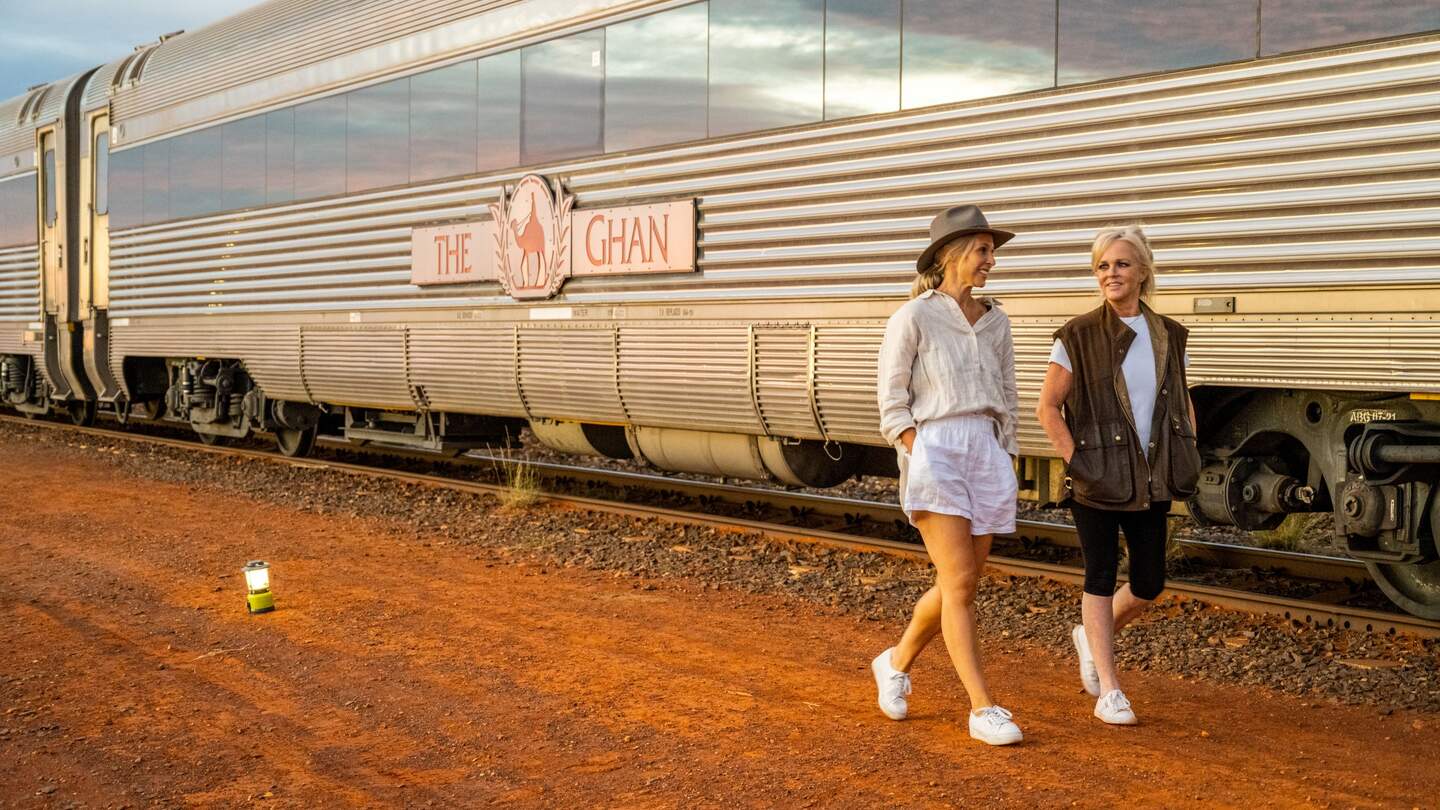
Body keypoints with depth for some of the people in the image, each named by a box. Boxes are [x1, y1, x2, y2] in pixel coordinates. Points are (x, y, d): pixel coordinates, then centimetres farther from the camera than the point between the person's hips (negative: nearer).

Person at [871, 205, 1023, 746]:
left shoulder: (995, 323, 13)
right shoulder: (914, 318, -3)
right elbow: (893, 403, -3)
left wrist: (1005, 462, 13)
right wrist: (920, 459, -12)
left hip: (987, 452, 6)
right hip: (934, 448, -6)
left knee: (959, 585, 9)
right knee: (960, 583, -10)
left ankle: (897, 662, 32)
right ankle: (982, 710, -5)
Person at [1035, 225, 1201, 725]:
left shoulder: (1169, 336, 5)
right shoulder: (1078, 337, -7)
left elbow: (1183, 403, 17)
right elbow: (1047, 408, -5)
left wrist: (1188, 461, 5)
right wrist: (1074, 461, -13)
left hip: (1150, 480, 4)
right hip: (1096, 480, -4)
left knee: (1149, 583, 6)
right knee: (1101, 577, 3)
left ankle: (1090, 636, 35)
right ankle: (1108, 691, 12)